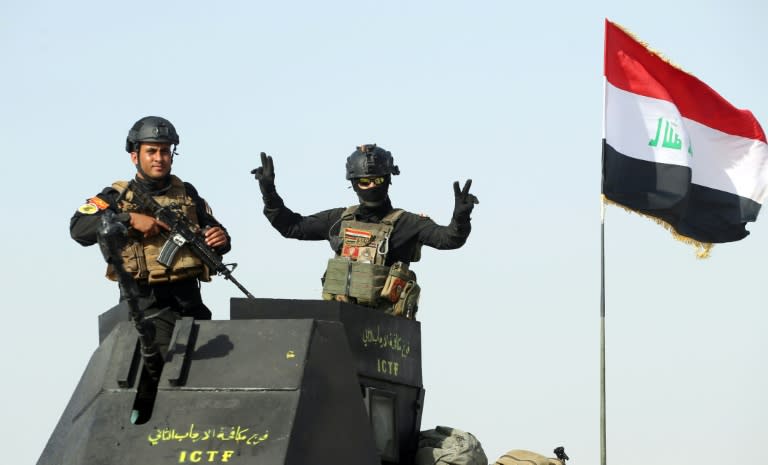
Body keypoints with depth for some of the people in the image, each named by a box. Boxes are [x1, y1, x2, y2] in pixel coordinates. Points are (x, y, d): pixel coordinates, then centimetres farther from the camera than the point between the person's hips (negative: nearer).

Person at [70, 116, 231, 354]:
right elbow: (79, 228, -12)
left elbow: (212, 228, 20)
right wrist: (130, 219, -21)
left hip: (190, 301, 5)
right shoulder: (117, 197, 2)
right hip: (146, 304, -5)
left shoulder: (186, 193, 14)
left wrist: (220, 240, -5)